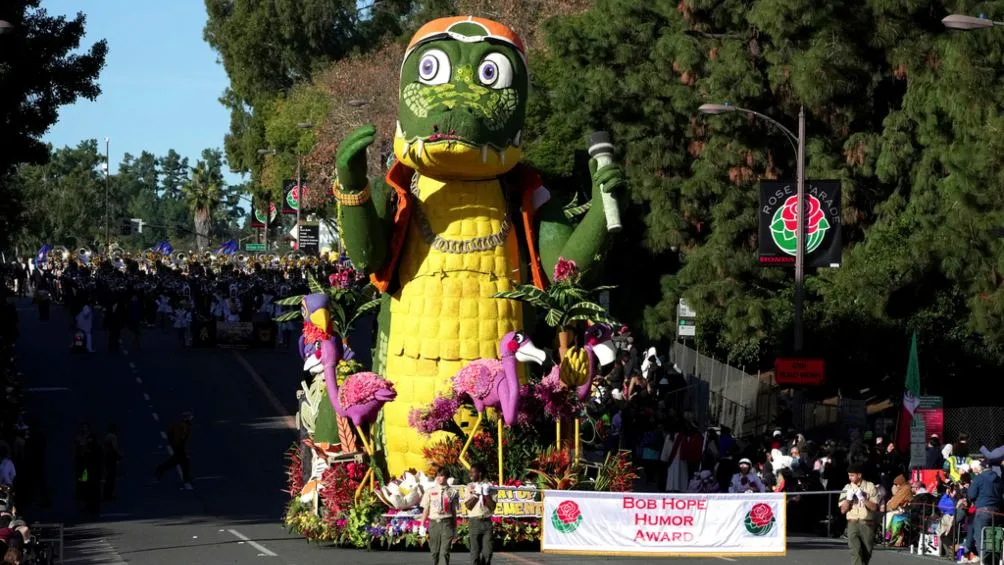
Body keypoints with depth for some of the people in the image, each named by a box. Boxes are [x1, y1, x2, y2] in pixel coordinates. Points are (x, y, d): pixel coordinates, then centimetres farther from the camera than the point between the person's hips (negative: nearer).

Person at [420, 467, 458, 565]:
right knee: (435, 551, 8)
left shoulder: (452, 492, 4)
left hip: (447, 523, -2)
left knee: (444, 552, -10)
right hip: (434, 523, 2)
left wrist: (454, 528, 7)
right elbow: (426, 509, 9)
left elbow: (454, 511, 7)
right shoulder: (430, 491, 8)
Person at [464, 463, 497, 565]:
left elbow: (492, 506, -3)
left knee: (487, 550, 1)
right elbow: (468, 506, -4)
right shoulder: (470, 487, 5)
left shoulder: (490, 487, 3)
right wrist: (476, 495, -12)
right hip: (475, 521, -1)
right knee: (475, 550, -4)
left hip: (487, 521, 1)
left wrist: (486, 494, -10)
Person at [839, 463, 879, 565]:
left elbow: (874, 507, -5)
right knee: (855, 551, -15)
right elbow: (843, 510, 6)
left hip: (867, 524, 0)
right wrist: (849, 498, -9)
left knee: (866, 552, 6)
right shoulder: (847, 488, 7)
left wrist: (862, 498, -14)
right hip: (853, 523, 0)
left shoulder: (870, 487, 2)